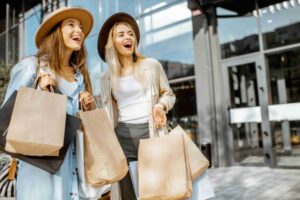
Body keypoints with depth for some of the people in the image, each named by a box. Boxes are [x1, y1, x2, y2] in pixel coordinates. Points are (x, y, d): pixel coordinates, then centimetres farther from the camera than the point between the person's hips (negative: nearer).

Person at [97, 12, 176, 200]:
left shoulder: (151, 65, 4)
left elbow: (168, 93, 11)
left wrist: (161, 106, -9)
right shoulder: (107, 77, 10)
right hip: (123, 136, 2)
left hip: (150, 132, -2)